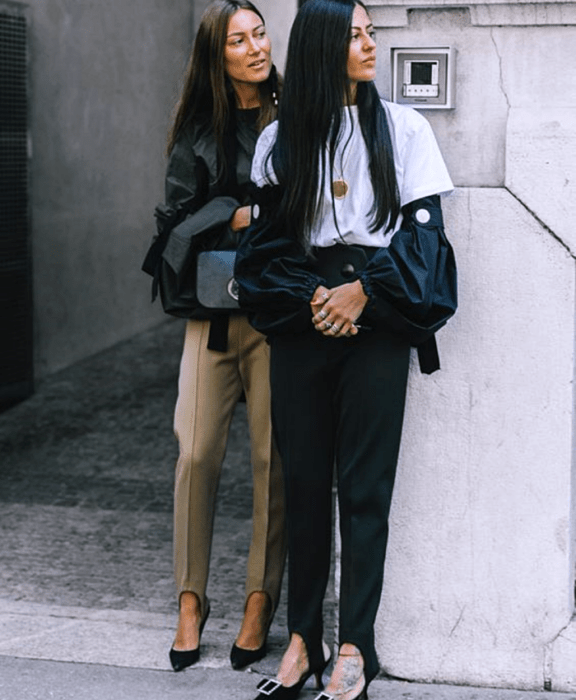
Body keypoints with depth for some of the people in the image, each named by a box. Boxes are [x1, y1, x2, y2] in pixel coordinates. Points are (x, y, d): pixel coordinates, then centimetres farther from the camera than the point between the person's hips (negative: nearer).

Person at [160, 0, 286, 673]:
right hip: (213, 308, 1)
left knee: (274, 456, -2)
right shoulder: (200, 131, 8)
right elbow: (178, 218, 3)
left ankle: (261, 599, 11)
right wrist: (243, 215, -8)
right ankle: (191, 599, 11)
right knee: (196, 452, -2)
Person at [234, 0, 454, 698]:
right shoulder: (280, 139, 8)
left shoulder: (402, 128, 5)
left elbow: (424, 229, 1)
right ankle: (302, 638, 13)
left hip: (375, 322, -1)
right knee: (303, 479, 4)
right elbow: (266, 241, 5)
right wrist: (311, 297, -11)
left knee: (364, 485, -2)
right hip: (302, 324, 2)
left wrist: (362, 290, -10)